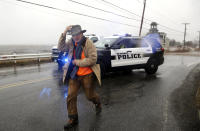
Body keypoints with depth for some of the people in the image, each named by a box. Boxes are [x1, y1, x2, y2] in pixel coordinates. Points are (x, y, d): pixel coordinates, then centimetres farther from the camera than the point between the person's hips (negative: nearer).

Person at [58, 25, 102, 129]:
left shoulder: (88, 43, -12)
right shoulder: (71, 42, 4)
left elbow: (93, 59, -19)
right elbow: (61, 48, -6)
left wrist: (77, 62, -18)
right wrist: (64, 34, -15)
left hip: (87, 75, -4)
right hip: (74, 75, 4)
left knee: (90, 95, 11)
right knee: (71, 96, 1)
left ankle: (98, 104, 47)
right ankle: (73, 119, 18)